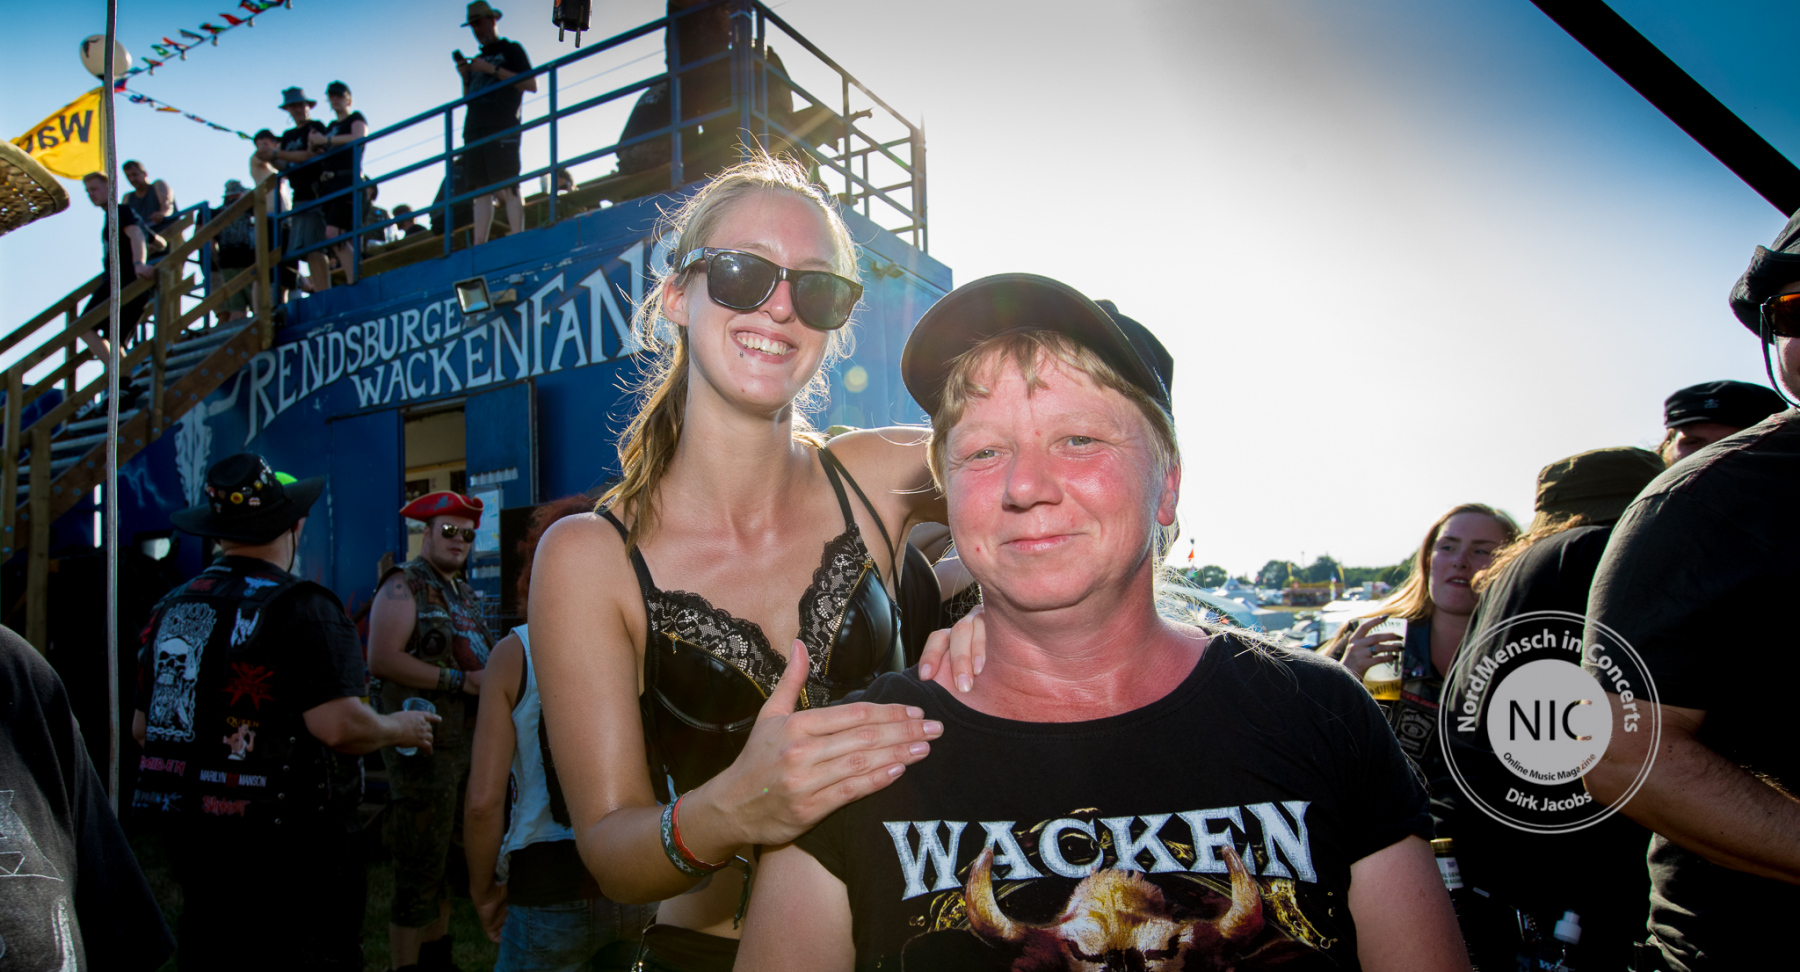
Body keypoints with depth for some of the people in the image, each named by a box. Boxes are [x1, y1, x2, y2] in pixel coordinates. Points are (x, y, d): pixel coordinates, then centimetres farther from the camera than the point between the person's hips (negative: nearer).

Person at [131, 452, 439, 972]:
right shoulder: (301, 607, -16)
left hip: (190, 832, 7)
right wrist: (399, 729, -6)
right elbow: (339, 726, -24)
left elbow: (143, 727, 15)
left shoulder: (172, 607, 7)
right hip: (289, 835, -7)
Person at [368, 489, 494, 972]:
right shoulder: (404, 585, -8)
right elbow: (382, 659, -20)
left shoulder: (467, 595, 17)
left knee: (446, 861, 19)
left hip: (467, 745, 9)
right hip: (424, 746, -9)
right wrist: (458, 680, -19)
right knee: (419, 870, -5)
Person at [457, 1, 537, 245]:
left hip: (502, 129, -6)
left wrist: (493, 70, -7)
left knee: (507, 188, -16)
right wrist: (466, 76, 8)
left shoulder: (511, 49, 11)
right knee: (481, 192, -2)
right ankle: (479, 246, -8)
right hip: (474, 130, 6)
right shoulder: (478, 60, 29)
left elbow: (531, 84, -2)